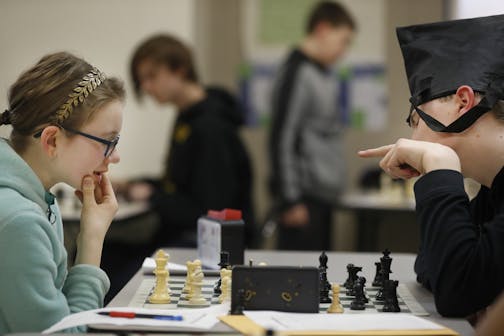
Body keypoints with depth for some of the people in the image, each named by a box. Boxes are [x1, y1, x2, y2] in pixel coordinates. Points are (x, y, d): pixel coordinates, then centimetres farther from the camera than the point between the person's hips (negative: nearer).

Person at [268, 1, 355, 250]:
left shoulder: (324, 73, 15)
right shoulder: (297, 73, -12)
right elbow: (282, 139, -15)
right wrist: (289, 200, -16)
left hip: (324, 193, 9)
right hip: (304, 197, -9)